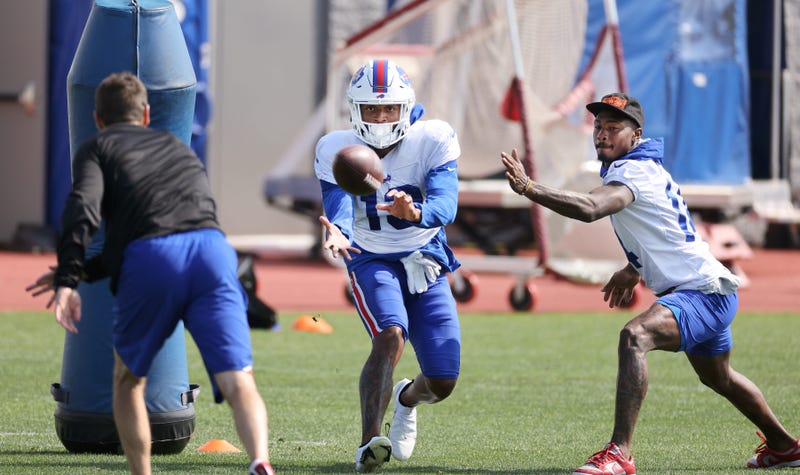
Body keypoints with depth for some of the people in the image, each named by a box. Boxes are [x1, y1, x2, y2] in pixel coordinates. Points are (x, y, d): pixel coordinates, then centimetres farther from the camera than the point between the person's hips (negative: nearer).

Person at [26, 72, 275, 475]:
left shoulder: (97, 147, 23)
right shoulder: (179, 148, 39)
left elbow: (84, 207, 2)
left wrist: (67, 281, -4)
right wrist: (83, 271, 37)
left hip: (149, 260, -2)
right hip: (211, 247, 2)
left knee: (127, 379, 22)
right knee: (238, 380, -12)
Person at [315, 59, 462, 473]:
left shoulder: (433, 140, -14)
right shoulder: (337, 150, -13)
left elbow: (445, 205, -28)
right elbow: (338, 210, -26)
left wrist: (415, 213, -51)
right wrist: (337, 234, -51)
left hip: (426, 261, 2)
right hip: (373, 262, -2)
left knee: (442, 384, -1)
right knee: (391, 334, -32)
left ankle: (406, 399, 37)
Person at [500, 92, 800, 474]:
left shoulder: (633, 171, -19)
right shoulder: (645, 166, 12)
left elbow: (589, 208, -40)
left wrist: (528, 188, -45)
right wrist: (634, 269, 27)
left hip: (704, 292, -12)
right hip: (709, 290, 12)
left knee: (634, 336, -34)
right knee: (719, 378, 32)